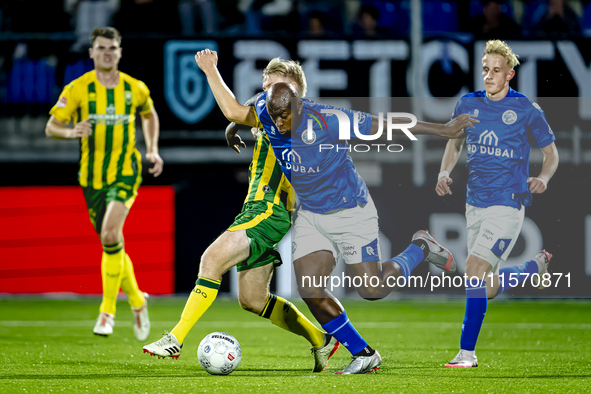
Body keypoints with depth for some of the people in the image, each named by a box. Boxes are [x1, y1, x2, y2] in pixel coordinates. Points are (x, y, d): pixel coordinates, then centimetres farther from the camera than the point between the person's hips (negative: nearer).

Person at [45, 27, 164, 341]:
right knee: (111, 244, 10)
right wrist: (71, 132, -26)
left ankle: (108, 310, -14)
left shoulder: (135, 89, 1)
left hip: (126, 173, -2)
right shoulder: (77, 89, -5)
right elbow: (51, 127, -4)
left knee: (110, 235, -23)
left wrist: (152, 149, 11)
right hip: (92, 176, 2)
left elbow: (149, 115, 22)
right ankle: (137, 300, 34)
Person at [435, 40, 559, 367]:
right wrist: (445, 172, 1)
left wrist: (543, 177, -16)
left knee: (475, 269, -21)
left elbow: (551, 153, 4)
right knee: (487, 289, 10)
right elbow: (454, 142, 20)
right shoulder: (468, 104, 6)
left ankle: (467, 352, -14)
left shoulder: (526, 110, -5)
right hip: (475, 203, 6)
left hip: (508, 204, -6)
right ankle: (537, 267, 39)